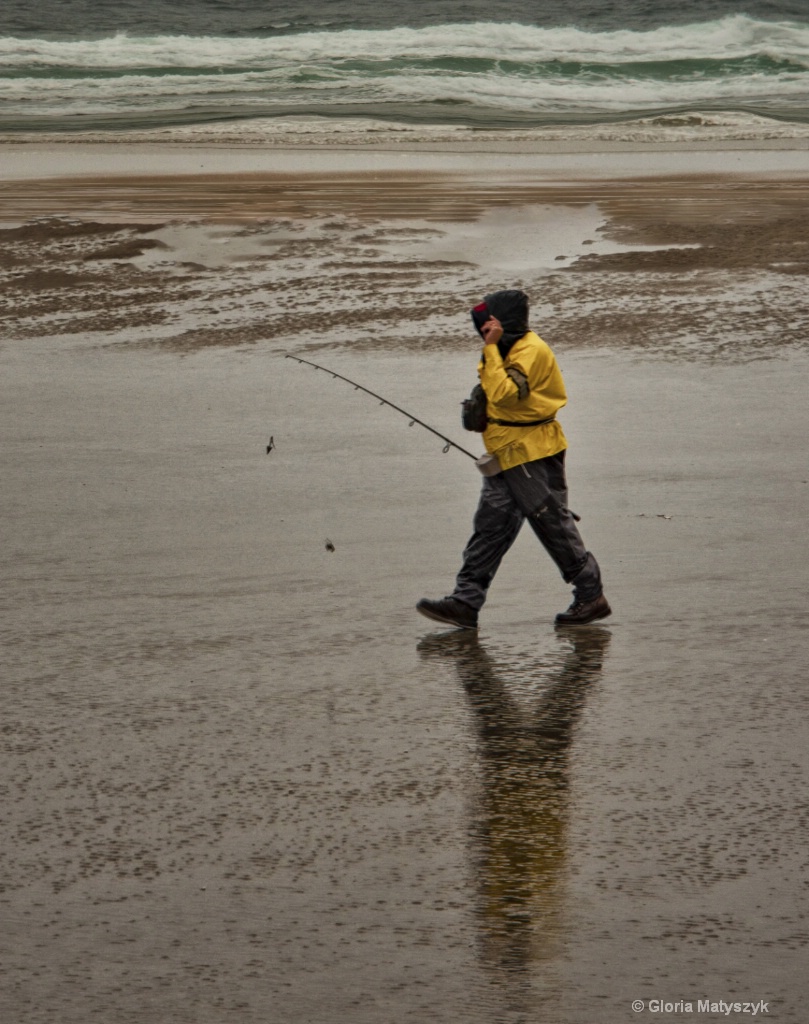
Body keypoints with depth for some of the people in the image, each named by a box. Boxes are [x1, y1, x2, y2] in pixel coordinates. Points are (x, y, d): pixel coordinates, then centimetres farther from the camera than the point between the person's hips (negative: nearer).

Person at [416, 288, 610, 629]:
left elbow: (503, 393, -28)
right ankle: (465, 602, 0)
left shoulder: (531, 350, -17)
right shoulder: (508, 350, 16)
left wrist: (490, 348, -24)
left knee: (554, 526, -2)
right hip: (506, 457, 10)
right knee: (490, 527, 3)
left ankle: (591, 597, 10)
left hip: (534, 458, -10)